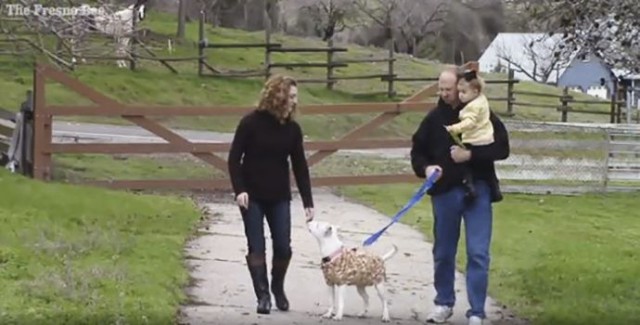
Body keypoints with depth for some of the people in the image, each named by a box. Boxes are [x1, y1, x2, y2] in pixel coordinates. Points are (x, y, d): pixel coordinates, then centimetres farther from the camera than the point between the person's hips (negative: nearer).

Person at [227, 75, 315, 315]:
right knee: (256, 247, -2)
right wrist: (239, 190, -19)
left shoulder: (292, 128, -1)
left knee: (283, 247, 1)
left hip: (280, 197, 3)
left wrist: (308, 202, -2)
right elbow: (234, 158, -9)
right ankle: (263, 295, 5)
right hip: (252, 196, -3)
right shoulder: (251, 123, -12)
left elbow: (300, 166, 2)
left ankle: (278, 289, 24)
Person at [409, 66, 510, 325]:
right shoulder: (434, 118, 3)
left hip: (477, 192, -3)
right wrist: (425, 167, -12)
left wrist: (471, 154, -18)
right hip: (444, 193, 3)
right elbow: (418, 150, 10)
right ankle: (444, 303, 29)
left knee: (478, 253, -5)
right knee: (443, 252, 12)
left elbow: (502, 148, -6)